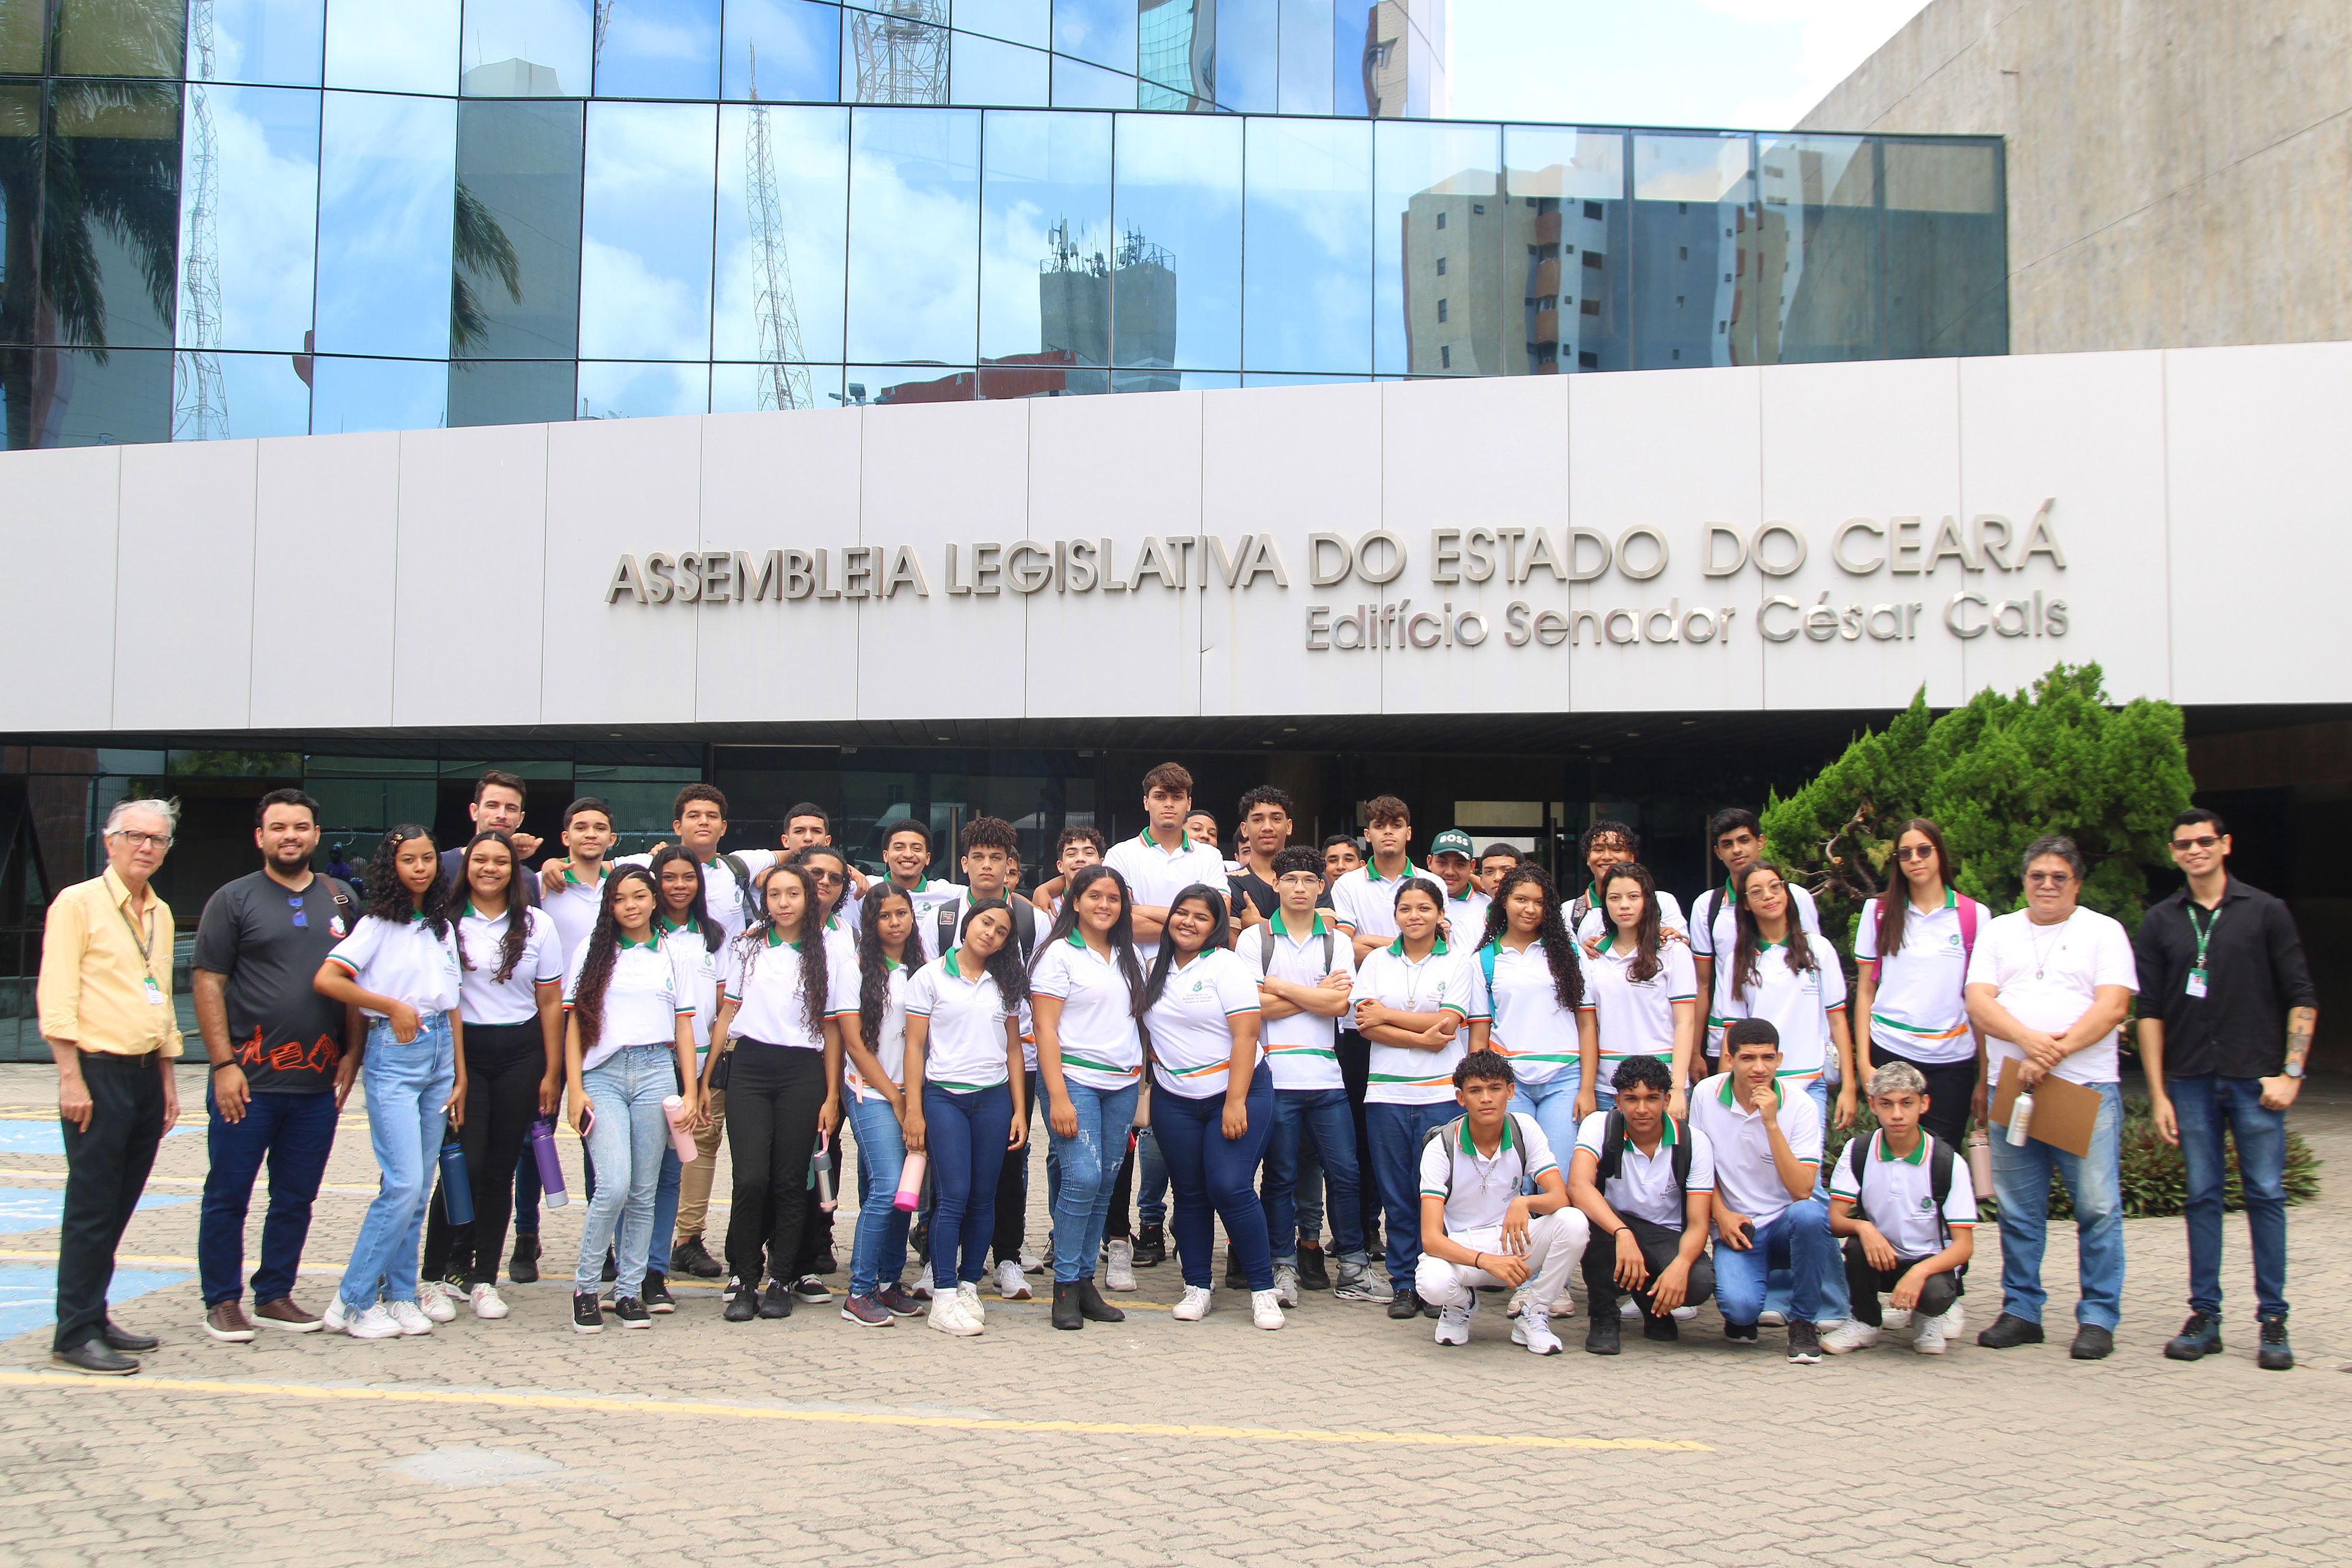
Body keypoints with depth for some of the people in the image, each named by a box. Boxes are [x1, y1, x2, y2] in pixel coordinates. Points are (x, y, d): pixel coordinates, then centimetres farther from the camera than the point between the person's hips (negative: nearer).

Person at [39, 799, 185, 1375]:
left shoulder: (160, 914, 15)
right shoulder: (78, 903, -6)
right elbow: (56, 999, -11)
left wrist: (167, 1080, 19)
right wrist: (71, 1078, -16)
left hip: (146, 1073, 7)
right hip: (98, 1072, -7)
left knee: (119, 1207, 11)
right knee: (91, 1208, -5)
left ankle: (95, 1320, 19)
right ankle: (74, 1335, 2)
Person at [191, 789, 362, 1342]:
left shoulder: (340, 900, 11)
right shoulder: (234, 900, 0)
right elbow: (208, 983, -5)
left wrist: (352, 1055, 6)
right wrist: (225, 1064, -11)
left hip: (318, 1084, 4)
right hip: (249, 1082, -3)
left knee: (296, 1199, 10)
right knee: (228, 1196, 3)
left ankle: (275, 1296, 21)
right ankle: (222, 1301, 14)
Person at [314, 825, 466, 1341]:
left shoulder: (444, 927, 15)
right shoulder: (378, 924, -2)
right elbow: (326, 979, -15)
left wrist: (461, 1076, 11)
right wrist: (393, 1006, -12)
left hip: (440, 1053, 6)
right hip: (394, 1053, -6)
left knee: (418, 1188, 8)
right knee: (404, 1184, -13)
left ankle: (400, 1296, 16)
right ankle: (353, 1303, -4)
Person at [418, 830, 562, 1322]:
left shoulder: (537, 925, 6)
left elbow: (550, 1002, 7)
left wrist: (551, 1073, 4)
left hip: (520, 1052, 2)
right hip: (463, 1050, -2)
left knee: (501, 1169, 4)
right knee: (465, 1164, -10)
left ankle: (484, 1280, 13)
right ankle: (436, 1276, 2)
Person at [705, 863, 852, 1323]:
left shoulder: (828, 957, 6)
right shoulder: (745, 947, 11)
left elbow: (832, 1030, 5)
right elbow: (727, 1014, 12)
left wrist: (832, 1097, 1)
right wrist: (706, 1076, 6)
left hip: (802, 1073, 0)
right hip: (750, 1068, 0)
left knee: (790, 1182, 1)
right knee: (751, 1178, -10)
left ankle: (779, 1282, 12)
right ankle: (743, 1281, 2)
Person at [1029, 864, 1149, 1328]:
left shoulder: (1126, 958, 15)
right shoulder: (1059, 954, -2)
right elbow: (1045, 1028, -8)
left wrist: (1140, 1081, 9)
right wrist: (1058, 1097, -16)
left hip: (1122, 1085, 6)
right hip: (1074, 1079, -6)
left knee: (1105, 1183, 4)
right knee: (1083, 1177, -16)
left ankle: (1086, 1280, 12)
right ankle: (1066, 1286, -5)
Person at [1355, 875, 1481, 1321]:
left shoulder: (1458, 961, 6)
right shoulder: (1377, 961, 11)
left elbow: (1447, 1025, -6)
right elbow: (1367, 1026, -1)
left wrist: (1387, 1015, -4)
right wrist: (1423, 1037, -12)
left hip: (1441, 1092, -2)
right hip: (1387, 1091, 2)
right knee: (1396, 1193, 3)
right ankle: (1403, 1284, 11)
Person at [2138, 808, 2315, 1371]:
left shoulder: (2265, 912, 3)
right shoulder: (2160, 923, 9)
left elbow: (2302, 998, 2)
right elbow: (2151, 1011, 8)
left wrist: (2291, 1072, -7)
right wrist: (2158, 1093, 2)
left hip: (2255, 1078, -2)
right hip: (2191, 1082, 2)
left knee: (2266, 1195, 0)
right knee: (2203, 1196, 5)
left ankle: (2273, 1320, 7)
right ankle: (2204, 1316, 11)